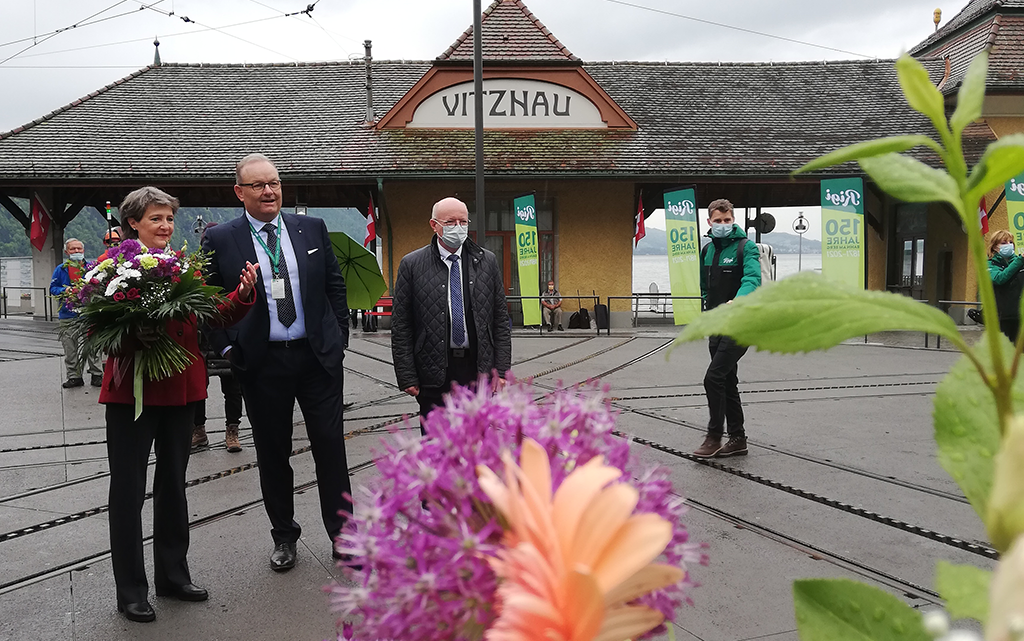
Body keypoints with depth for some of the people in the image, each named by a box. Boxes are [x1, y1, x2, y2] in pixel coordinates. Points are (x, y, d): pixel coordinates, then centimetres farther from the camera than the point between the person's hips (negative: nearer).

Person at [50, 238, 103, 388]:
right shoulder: (61, 269, 9)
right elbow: (53, 288, 10)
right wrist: (65, 290, -10)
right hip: (67, 315, 2)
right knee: (70, 348, 4)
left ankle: (96, 374, 9)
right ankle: (74, 377, 13)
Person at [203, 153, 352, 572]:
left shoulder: (312, 229, 6)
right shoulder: (220, 240, 0)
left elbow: (335, 285, 10)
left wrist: (339, 337, 5)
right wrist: (227, 349, -5)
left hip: (319, 356, 1)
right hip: (261, 363, -1)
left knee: (331, 446, 4)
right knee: (272, 453, 10)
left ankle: (343, 536, 17)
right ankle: (284, 537, 27)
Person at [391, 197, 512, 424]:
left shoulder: (487, 261, 8)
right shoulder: (412, 265, 0)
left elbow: (501, 320, 9)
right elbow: (400, 327, 0)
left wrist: (501, 370, 3)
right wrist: (407, 377, -5)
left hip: (479, 370, 2)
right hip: (434, 374, -2)